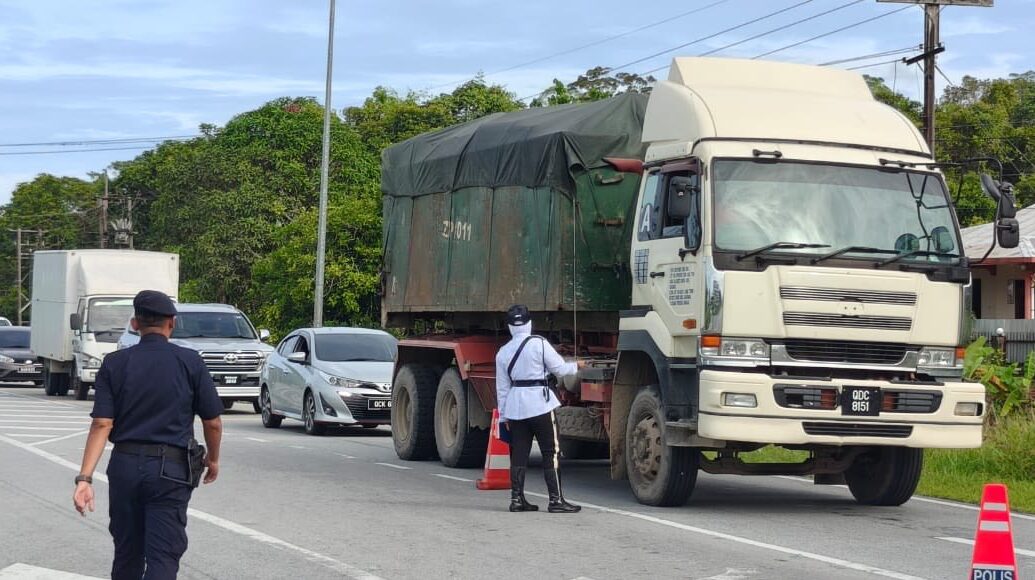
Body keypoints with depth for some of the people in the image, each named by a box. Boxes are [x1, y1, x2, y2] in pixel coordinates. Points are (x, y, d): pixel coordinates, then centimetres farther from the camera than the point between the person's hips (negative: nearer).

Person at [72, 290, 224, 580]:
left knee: (127, 554, 17)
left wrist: (85, 478, -11)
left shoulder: (114, 364, 1)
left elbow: (102, 424, -8)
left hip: (124, 466, 3)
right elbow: (213, 422, 1)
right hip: (170, 469, -3)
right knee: (163, 556, -5)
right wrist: (213, 459, 19)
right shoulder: (189, 362, -3)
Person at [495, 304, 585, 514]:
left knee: (519, 454, 8)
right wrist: (576, 366, 19)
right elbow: (559, 368, -2)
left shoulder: (503, 352, 7)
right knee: (551, 453, -2)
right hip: (539, 403, -5)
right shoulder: (539, 344, -7)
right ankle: (556, 500, -5)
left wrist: (503, 416, 16)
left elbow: (502, 387, 11)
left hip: (515, 406, 5)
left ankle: (517, 499, 8)